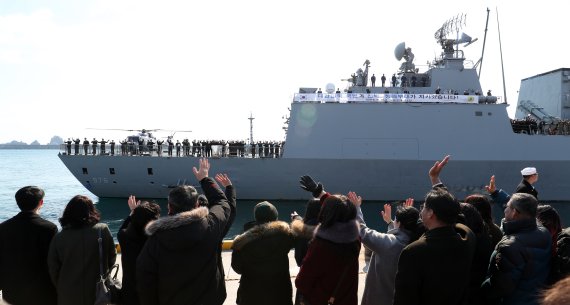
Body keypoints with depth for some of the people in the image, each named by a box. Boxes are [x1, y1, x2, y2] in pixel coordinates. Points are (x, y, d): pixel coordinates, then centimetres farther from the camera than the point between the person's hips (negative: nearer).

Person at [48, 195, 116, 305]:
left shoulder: (59, 238, -13)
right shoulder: (103, 230, -14)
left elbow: (53, 270, -4)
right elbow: (111, 259, -2)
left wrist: (60, 289, 12)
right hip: (97, 295, 0)